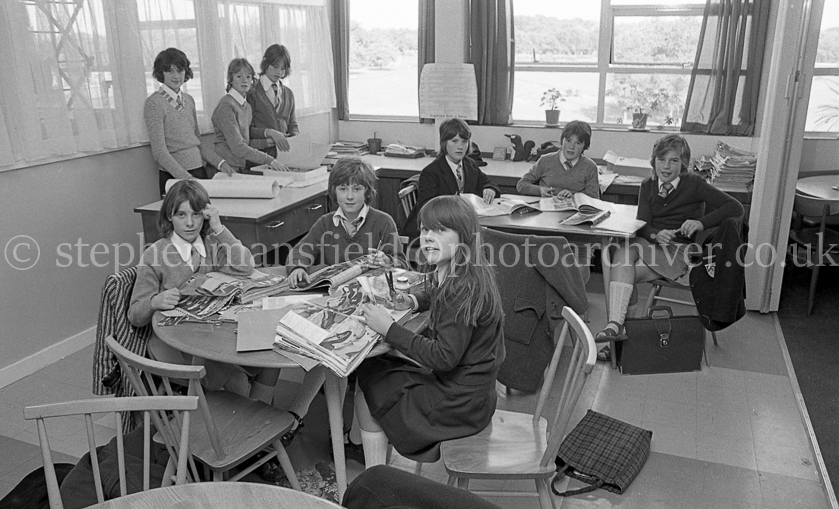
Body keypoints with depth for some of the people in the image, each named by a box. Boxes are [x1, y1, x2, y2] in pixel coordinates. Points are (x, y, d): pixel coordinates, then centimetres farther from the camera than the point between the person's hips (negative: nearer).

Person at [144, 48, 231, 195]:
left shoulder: (189, 100, 11)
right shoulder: (154, 103, -9)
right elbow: (159, 152, -16)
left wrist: (220, 163, 5)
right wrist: (186, 177, -27)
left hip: (201, 171, 6)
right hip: (174, 177, -6)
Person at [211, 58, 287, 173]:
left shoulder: (247, 106, 14)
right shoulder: (226, 105, -11)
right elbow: (237, 146, -19)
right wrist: (269, 160, -21)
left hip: (239, 168, 7)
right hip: (224, 169, -7)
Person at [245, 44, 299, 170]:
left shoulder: (288, 93, 19)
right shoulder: (252, 92, 1)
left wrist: (296, 138, -2)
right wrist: (269, 132, -18)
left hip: (284, 151, 5)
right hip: (260, 154, -5)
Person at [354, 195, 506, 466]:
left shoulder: (466, 287, -28)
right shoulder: (453, 275, 2)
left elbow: (444, 356, -28)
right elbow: (435, 294, 26)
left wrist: (389, 328, -25)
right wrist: (413, 301, 4)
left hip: (460, 403, -9)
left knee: (368, 392, 5)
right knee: (369, 371, 13)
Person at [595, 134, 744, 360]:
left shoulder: (694, 184, 1)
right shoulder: (648, 186, 12)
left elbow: (736, 208, -6)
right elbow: (642, 226, 1)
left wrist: (701, 223, -21)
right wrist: (656, 235, -23)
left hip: (682, 251, -4)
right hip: (652, 244, 4)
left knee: (623, 273, -28)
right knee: (624, 252, -31)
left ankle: (617, 325, -18)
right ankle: (616, 325, -36)